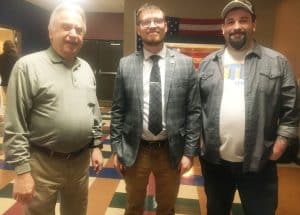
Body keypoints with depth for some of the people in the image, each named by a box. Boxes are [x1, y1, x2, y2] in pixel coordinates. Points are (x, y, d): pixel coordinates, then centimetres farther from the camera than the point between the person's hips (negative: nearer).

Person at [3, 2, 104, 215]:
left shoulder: (86, 68, 7)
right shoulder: (28, 66, -11)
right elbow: (15, 127, -12)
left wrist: (96, 145, 9)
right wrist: (22, 170, -13)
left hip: (80, 160, 5)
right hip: (42, 163, -5)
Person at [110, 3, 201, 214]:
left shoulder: (185, 64, -5)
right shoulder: (126, 64, -3)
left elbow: (194, 111, -4)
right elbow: (118, 110, 0)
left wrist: (189, 151, -6)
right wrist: (116, 148, -1)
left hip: (171, 151, 0)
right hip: (134, 150, 1)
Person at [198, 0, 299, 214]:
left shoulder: (278, 62, -1)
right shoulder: (208, 63, 6)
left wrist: (279, 146, -7)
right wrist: (198, 139, 1)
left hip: (258, 163, -2)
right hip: (214, 160, 2)